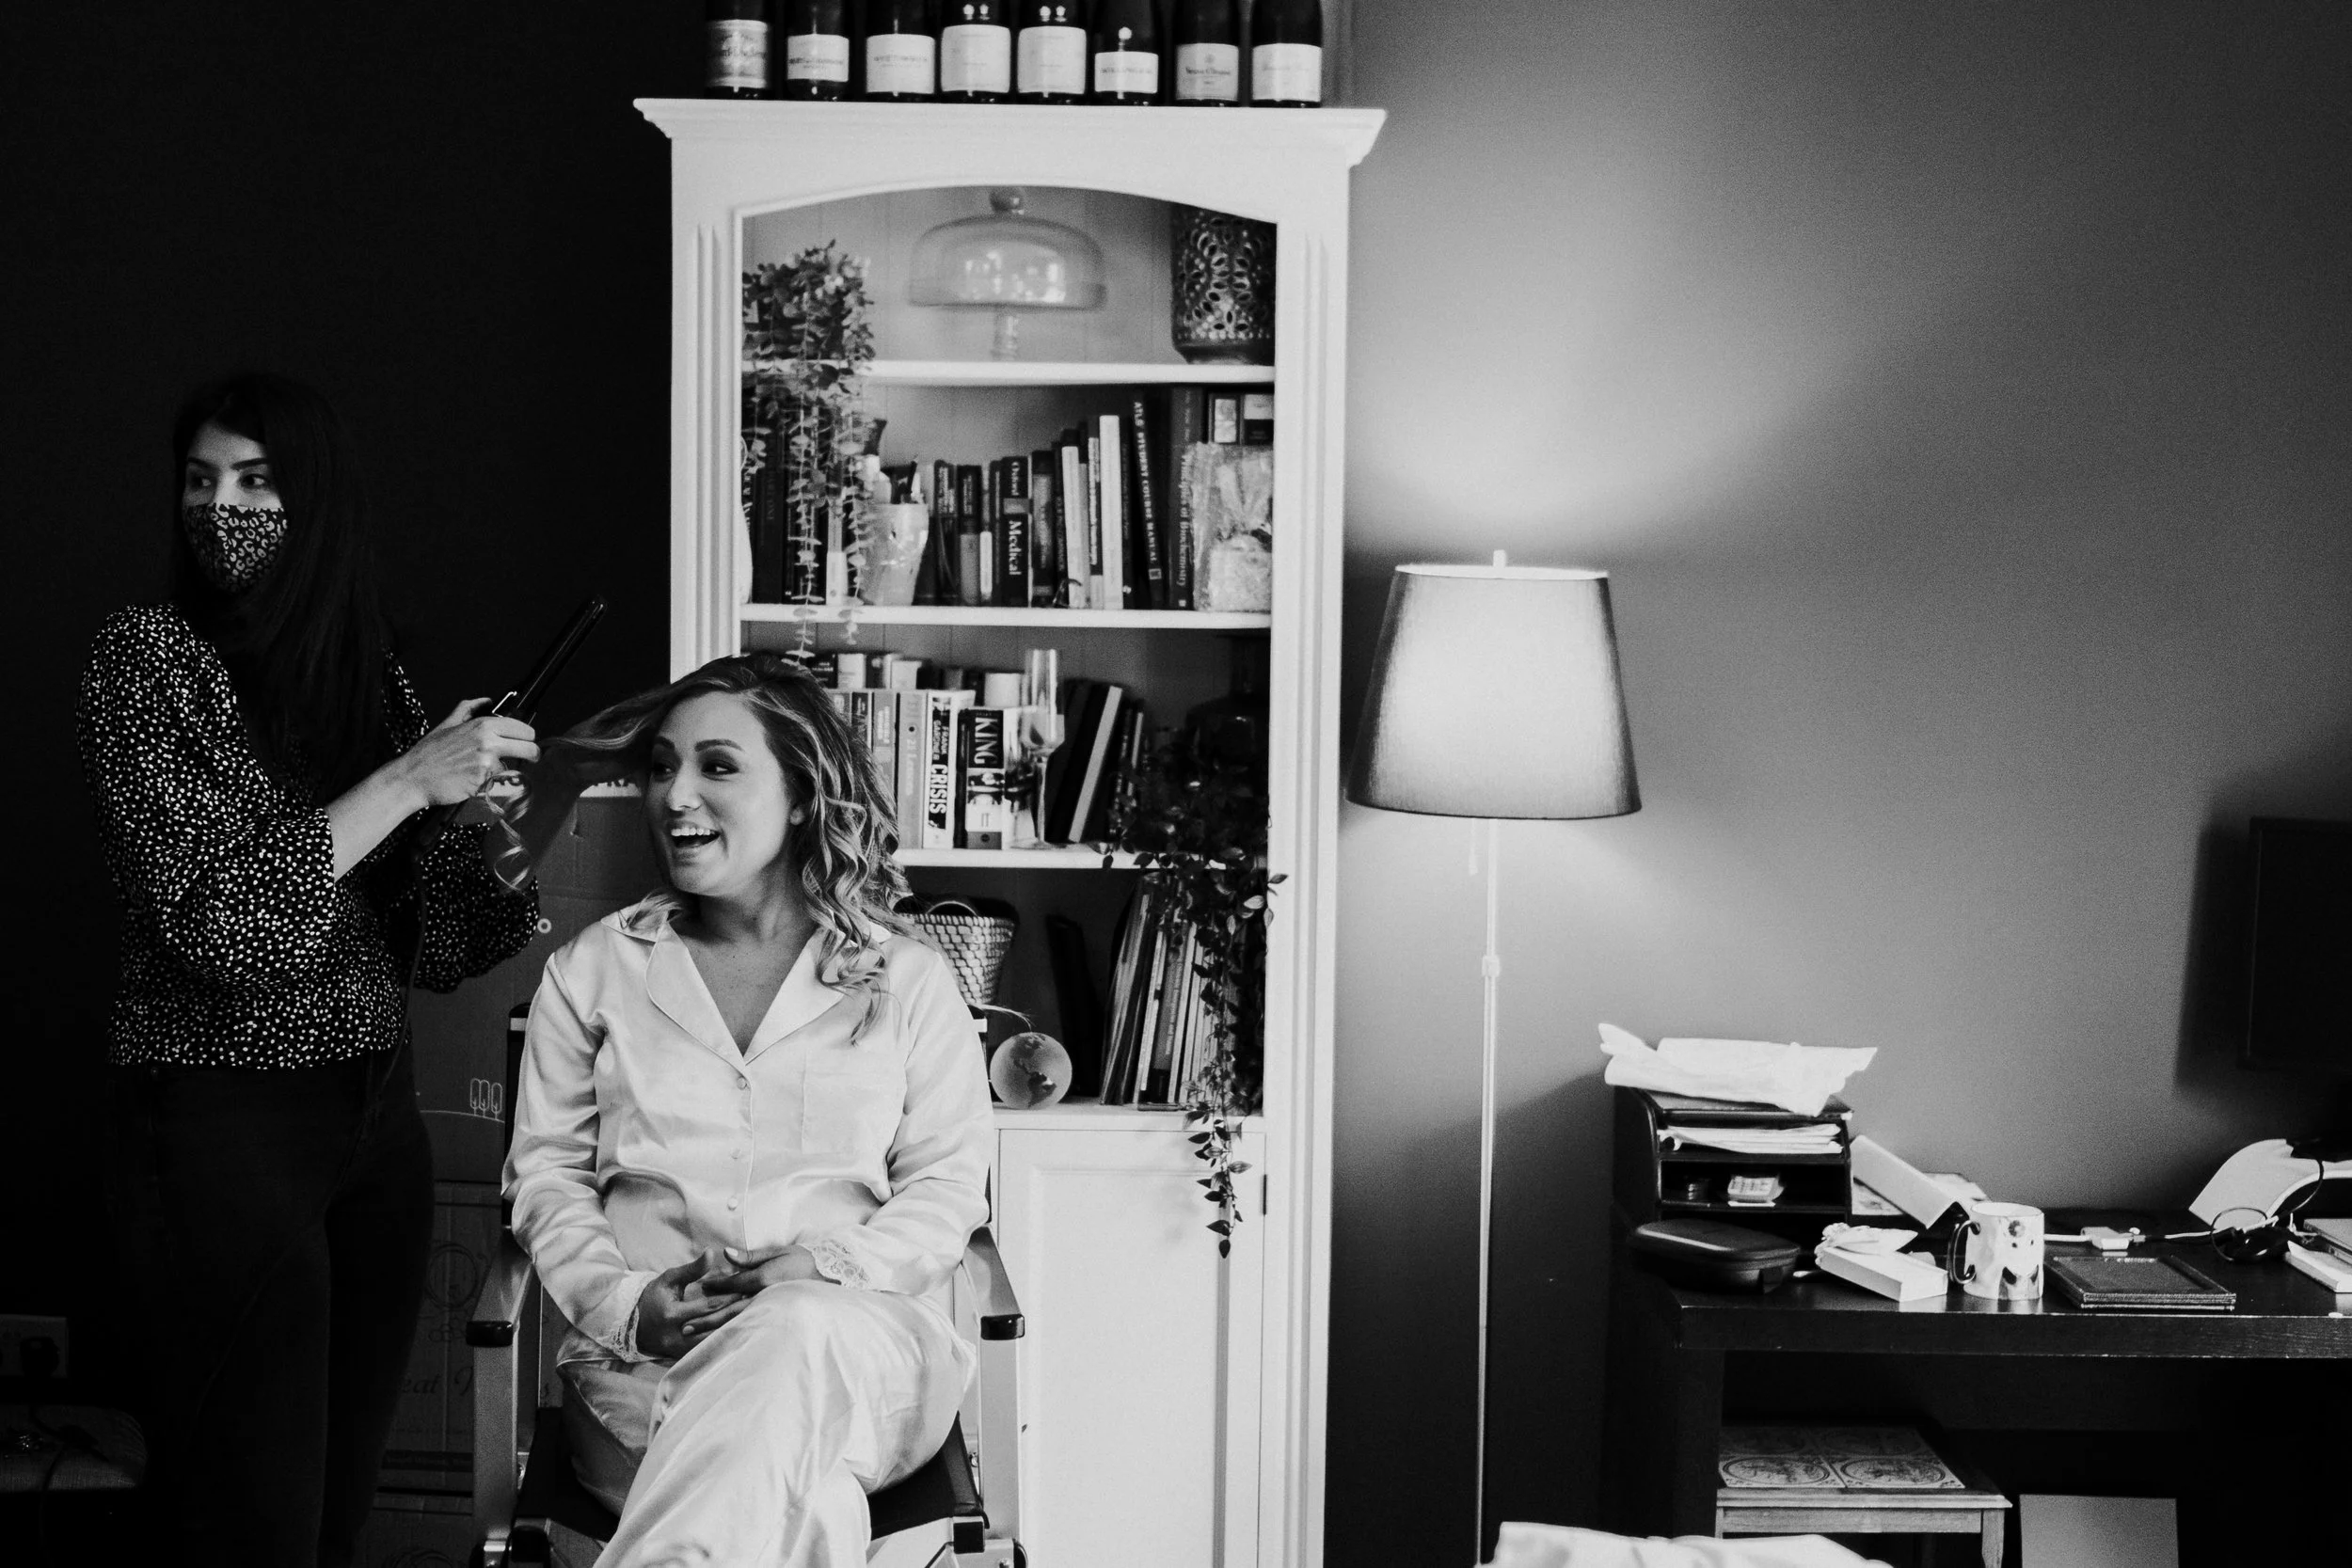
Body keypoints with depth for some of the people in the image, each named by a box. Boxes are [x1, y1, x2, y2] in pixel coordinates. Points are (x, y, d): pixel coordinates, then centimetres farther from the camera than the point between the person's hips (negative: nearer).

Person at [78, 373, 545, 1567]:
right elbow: (213, 916, -17)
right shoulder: (149, 654, -6)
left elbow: (427, 948, 9)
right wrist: (407, 781, -17)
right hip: (223, 1121, -5)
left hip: (375, 1111, 5)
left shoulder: (365, 670, 9)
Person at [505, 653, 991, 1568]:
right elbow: (547, 1173, 13)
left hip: (863, 1342, 1)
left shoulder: (908, 981, 13)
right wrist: (622, 1303, -7)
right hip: (643, 1355, -1)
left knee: (798, 1335, -40)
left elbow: (948, 1184, 8)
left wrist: (834, 1265, -12)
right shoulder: (592, 970, 16)